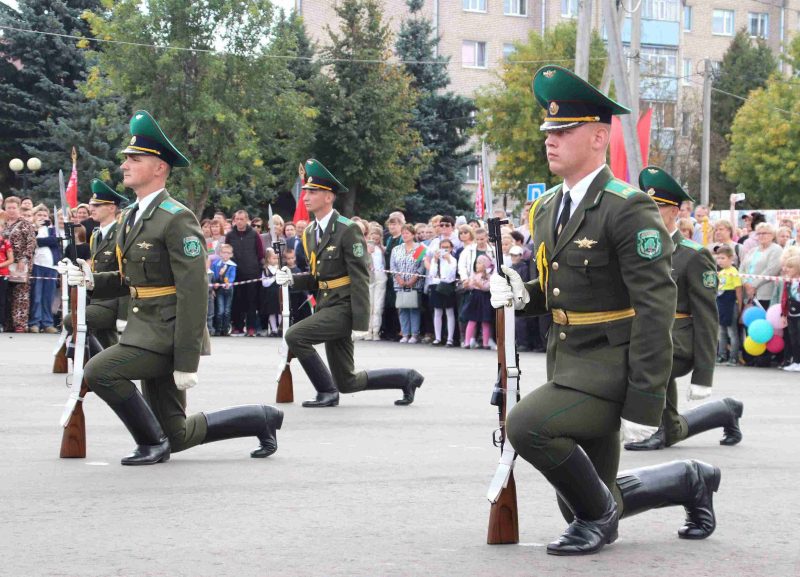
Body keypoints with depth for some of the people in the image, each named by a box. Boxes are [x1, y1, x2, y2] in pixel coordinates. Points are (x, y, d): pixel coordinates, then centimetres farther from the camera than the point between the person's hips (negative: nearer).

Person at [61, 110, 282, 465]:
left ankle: (152, 442, -4)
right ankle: (262, 419, 27)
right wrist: (91, 280, 1)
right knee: (178, 437, 11)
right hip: (147, 329, 9)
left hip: (169, 332, -9)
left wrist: (187, 362, -23)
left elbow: (193, 293, -20)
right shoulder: (131, 216, 12)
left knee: (99, 371, -22)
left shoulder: (177, 219, -16)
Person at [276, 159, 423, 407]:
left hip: (344, 306, -8)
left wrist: (360, 323, -22)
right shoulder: (309, 233, 12)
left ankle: (327, 392, -7)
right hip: (327, 307, 8)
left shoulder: (347, 230, -13)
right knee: (347, 382, 10)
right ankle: (407, 378, 28)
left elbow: (360, 277, -17)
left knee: (295, 336, -22)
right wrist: (292, 279, 0)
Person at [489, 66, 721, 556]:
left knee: (526, 425, -30)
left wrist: (645, 401, -23)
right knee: (587, 497, 14)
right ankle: (691, 480, 37)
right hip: (568, 364, 9)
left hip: (609, 368, -8)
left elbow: (656, 306, -20)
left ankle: (597, 515, -6)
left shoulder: (629, 208, -16)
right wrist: (520, 294, -2)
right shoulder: (547, 208, 9)